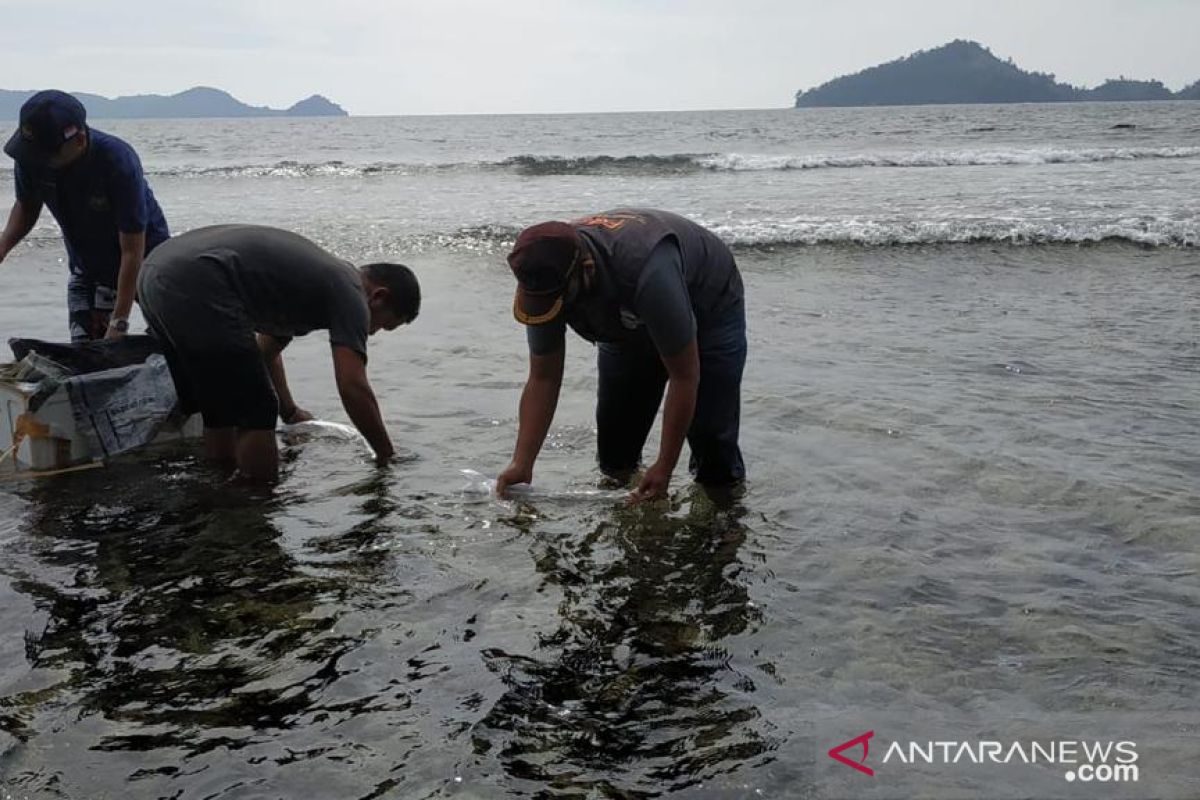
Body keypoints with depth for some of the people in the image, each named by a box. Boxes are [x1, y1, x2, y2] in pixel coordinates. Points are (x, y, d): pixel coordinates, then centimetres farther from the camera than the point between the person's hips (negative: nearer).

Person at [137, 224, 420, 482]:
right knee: (256, 413, -1)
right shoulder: (350, 293, 0)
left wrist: (290, 413, 52)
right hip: (197, 285, -10)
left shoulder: (318, 274, 28)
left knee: (219, 411, 22)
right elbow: (353, 387, -10)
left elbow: (266, 350, 42)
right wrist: (386, 456, 2)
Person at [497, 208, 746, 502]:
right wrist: (521, 464, -24)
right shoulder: (544, 279, -27)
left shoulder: (647, 270, -45)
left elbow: (684, 376, -35)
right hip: (632, 326, 5)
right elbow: (543, 378, -16)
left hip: (709, 310, -5)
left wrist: (664, 468, -32)